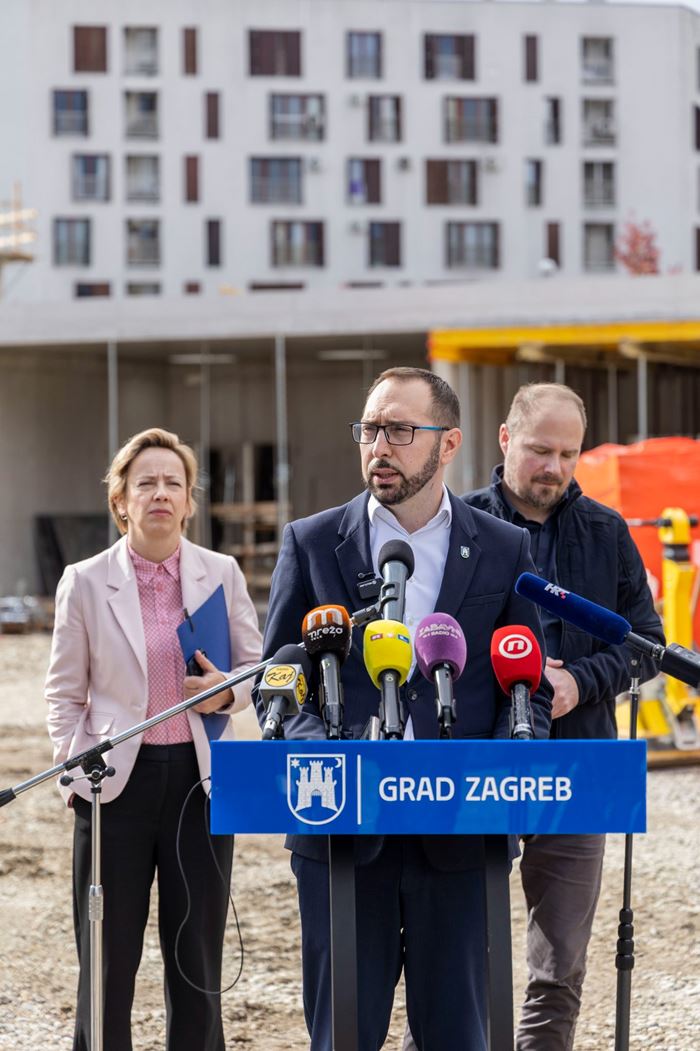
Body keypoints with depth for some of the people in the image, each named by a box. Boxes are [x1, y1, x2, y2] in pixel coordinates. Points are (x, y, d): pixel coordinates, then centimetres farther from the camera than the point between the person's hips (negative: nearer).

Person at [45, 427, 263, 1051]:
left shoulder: (222, 575, 4)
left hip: (199, 775, 2)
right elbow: (65, 694, 5)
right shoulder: (86, 583, 0)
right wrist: (76, 771, -2)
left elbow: (255, 667, 11)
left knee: (197, 954, 7)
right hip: (118, 782, -1)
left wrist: (228, 691, -10)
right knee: (109, 958, 2)